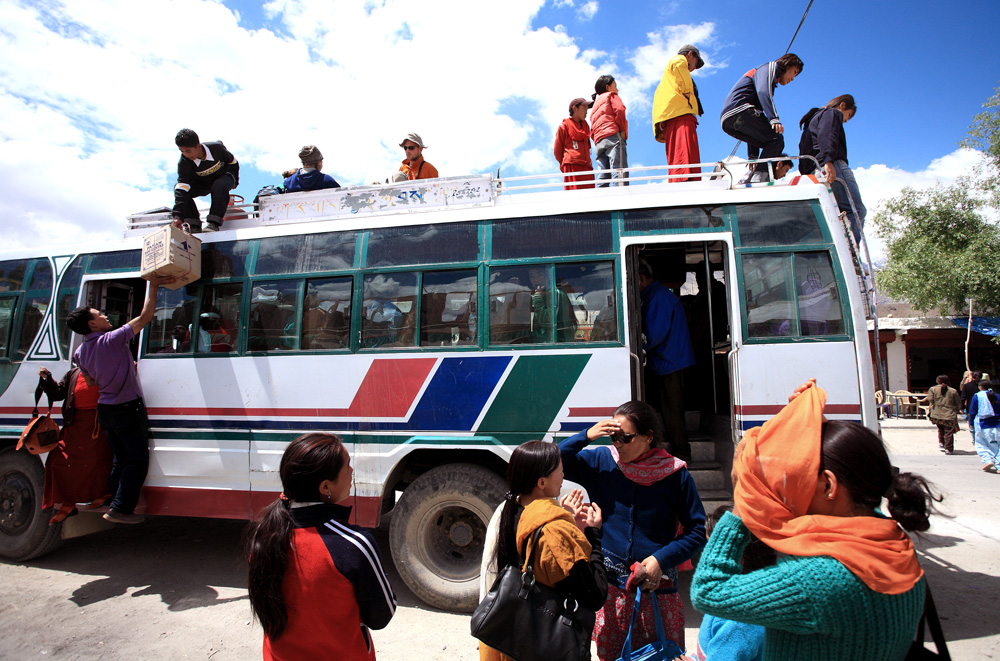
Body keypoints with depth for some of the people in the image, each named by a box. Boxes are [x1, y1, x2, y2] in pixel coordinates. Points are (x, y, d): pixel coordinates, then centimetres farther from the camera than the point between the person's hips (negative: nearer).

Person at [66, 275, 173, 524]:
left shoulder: (80, 352, 4)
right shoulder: (112, 340, -20)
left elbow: (91, 382, 16)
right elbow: (145, 317, -19)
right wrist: (153, 286, -13)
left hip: (105, 409, 8)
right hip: (128, 410, -8)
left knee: (120, 459, 19)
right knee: (137, 460, 1)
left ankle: (116, 504, 25)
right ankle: (120, 509, 4)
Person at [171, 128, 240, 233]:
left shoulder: (216, 148, -29)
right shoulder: (184, 162, -25)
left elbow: (233, 162, -7)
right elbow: (182, 186, -34)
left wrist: (234, 181, 4)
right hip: (201, 183, 2)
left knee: (219, 186, -39)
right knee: (178, 189, -23)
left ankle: (213, 222, -32)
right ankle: (193, 224, -18)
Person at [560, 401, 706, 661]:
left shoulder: (675, 474, -9)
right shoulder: (601, 461, -3)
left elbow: (697, 531, -2)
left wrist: (661, 559, -14)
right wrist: (587, 435, -16)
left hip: (657, 588, -1)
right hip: (610, 585, 2)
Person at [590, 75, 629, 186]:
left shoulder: (595, 104, 35)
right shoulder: (611, 95, 16)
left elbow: (592, 131, 24)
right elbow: (619, 110, -5)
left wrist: (598, 143, 14)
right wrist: (623, 131, -3)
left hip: (598, 142, 7)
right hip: (613, 135, -7)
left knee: (602, 177, -3)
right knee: (620, 172, -21)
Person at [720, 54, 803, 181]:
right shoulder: (770, 67, 11)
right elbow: (763, 92, -12)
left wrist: (753, 158, 25)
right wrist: (774, 118, -28)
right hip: (739, 109, -9)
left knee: (773, 144, 10)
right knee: (776, 139, -13)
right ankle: (758, 178, -27)